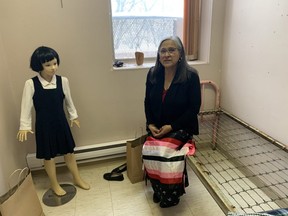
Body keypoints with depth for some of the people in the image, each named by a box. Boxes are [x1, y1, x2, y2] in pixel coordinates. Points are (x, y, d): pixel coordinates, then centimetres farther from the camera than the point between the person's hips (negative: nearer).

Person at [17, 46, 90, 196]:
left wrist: (74, 116, 15)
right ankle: (54, 184, 34)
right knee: (48, 155, 12)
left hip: (61, 122, 2)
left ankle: (77, 179, 34)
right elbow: (26, 105, -9)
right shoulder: (31, 84, -13)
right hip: (44, 125, -2)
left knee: (69, 151, 14)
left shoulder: (63, 81, -6)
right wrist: (24, 126, -11)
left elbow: (68, 100, 7)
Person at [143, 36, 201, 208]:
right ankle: (159, 190, 16)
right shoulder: (153, 73, -2)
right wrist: (150, 124, -7)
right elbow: (148, 102, 7)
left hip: (181, 128, -3)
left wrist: (171, 126, -18)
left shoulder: (191, 75, -15)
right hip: (156, 127, 4)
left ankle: (171, 195, 11)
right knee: (149, 154, -17)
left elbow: (194, 108, -13)